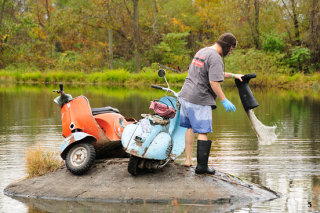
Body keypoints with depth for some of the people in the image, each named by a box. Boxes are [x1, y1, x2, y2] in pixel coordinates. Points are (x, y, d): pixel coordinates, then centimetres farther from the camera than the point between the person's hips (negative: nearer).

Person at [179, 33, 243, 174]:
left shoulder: (202, 51, 19)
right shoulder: (215, 58, -13)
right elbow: (214, 82, -20)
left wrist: (233, 76, 32)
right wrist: (224, 100, -15)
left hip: (185, 95, 9)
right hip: (200, 99, -9)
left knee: (190, 127, 16)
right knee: (203, 132, -6)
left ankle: (188, 159, 19)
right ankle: (201, 166, -7)